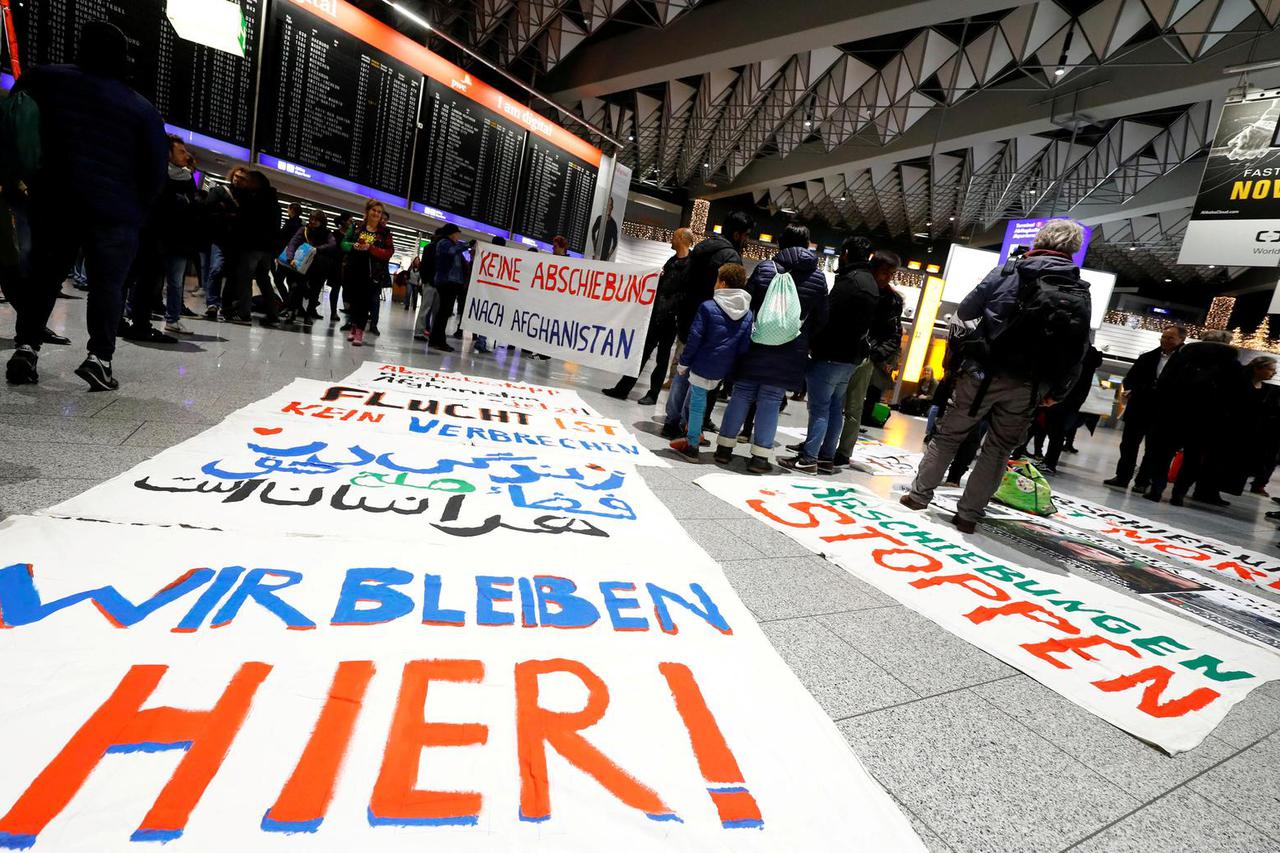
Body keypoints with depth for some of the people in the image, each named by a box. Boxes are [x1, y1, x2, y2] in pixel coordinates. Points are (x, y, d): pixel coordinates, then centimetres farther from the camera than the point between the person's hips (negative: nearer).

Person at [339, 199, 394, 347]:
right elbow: (344, 243, 8)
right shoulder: (356, 226, 9)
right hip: (353, 270, 3)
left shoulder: (385, 232, 3)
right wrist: (354, 246, -14)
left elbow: (389, 252, -5)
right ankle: (354, 326, 24)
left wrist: (370, 248, -18)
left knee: (365, 302, -6)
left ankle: (360, 331, -4)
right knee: (353, 300, 8)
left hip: (372, 273, -2)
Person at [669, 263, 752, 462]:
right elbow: (745, 346, 4)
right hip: (722, 370, 6)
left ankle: (692, 445, 10)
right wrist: (734, 367, 13)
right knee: (697, 398, 24)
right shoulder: (748, 314, 4)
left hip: (702, 365, -6)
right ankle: (694, 434, 30)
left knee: (697, 401, 3)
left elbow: (695, 338, -11)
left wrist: (683, 363, -3)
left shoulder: (708, 307, -11)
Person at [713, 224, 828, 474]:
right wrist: (805, 340, 17)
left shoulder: (764, 268, 1)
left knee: (741, 395, 7)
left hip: (756, 344, 1)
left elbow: (745, 304, 1)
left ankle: (724, 447, 12)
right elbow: (821, 318, 4)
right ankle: (760, 456, 5)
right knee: (770, 402, 3)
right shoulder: (818, 277, 3)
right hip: (790, 351, 0)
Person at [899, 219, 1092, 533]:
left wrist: (981, 326, 24)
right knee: (998, 449, 10)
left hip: (986, 372, -2)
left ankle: (920, 494, 16)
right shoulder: (1082, 293, 6)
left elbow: (964, 312, 3)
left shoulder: (1008, 272, -2)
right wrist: (1056, 391, 11)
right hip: (1029, 386, 2)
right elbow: (1078, 350, 3)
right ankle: (968, 514, 13)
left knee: (949, 434, 10)